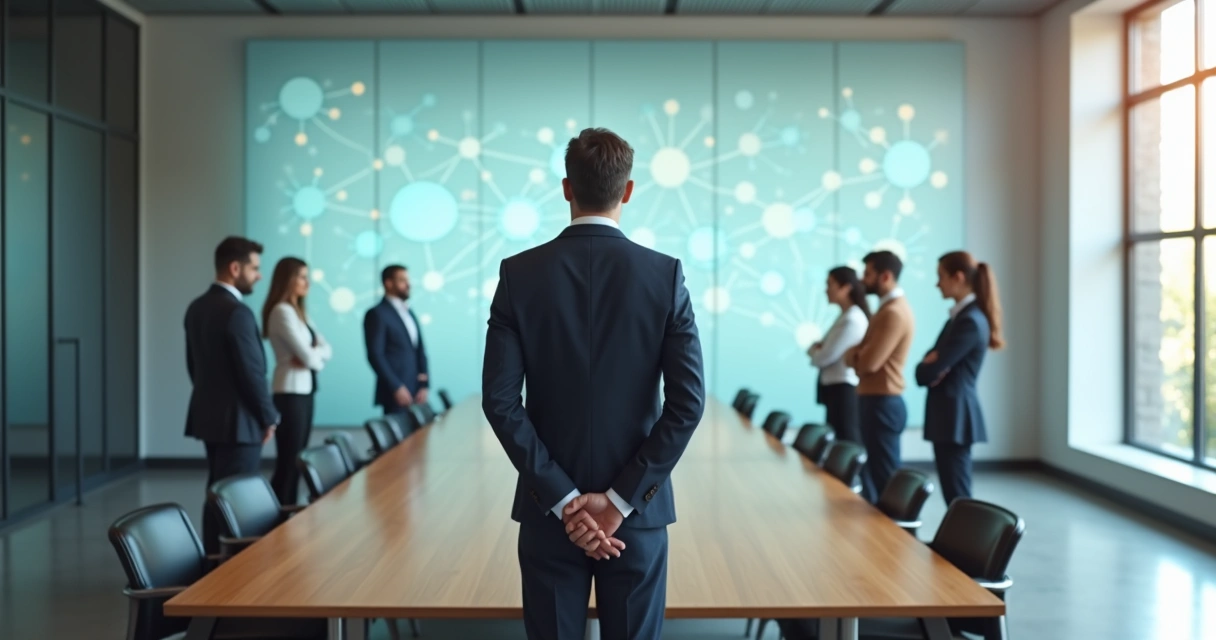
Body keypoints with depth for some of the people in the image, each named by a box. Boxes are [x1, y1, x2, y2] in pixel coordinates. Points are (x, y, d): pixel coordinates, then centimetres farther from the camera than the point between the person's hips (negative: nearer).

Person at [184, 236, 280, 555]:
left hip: (209, 415, 9)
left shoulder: (197, 307, 8)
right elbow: (252, 373, -19)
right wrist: (269, 417, -7)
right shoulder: (237, 312, -20)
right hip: (237, 421, -9)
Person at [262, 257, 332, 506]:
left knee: (297, 458, 11)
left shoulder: (299, 311, 15)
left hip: (305, 390, 9)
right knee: (288, 460, -5)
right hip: (290, 392, -9)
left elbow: (326, 350, 8)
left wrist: (311, 355, -11)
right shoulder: (282, 311, -13)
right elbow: (309, 357, -19)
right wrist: (316, 357, 2)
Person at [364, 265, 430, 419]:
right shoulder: (377, 314, -4)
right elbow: (375, 355, -12)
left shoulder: (409, 314, 20)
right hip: (396, 392, -7)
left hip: (415, 392, 7)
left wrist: (424, 384, 4)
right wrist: (396, 387, -16)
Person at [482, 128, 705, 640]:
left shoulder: (520, 274, -5)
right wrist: (622, 499, -10)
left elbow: (500, 400, -10)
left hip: (550, 509, 1)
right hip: (637, 510, 0)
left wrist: (562, 499, -9)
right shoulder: (665, 275, -6)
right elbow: (688, 401, -11)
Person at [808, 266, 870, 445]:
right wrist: (818, 348, -4)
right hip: (837, 389, 10)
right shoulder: (846, 316, 15)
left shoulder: (852, 320, -16)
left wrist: (814, 350, 3)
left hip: (844, 391, -10)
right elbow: (827, 351, 18)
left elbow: (825, 357, -18)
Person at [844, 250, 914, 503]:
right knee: (876, 472, 14)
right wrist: (856, 354, -4)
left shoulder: (894, 312, -17)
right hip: (877, 401, 10)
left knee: (884, 476, -5)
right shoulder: (890, 307, 17)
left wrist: (850, 355, -3)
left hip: (882, 403, -10)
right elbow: (867, 353, 16)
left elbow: (869, 362, -22)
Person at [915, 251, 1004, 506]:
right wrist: (930, 366, -8)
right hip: (950, 414, 10)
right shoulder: (960, 316, 15)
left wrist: (930, 367, 2)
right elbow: (927, 369, 13)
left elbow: (931, 371, -19)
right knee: (954, 494, 12)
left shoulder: (971, 321, -16)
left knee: (958, 496, -6)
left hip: (955, 415, -10)